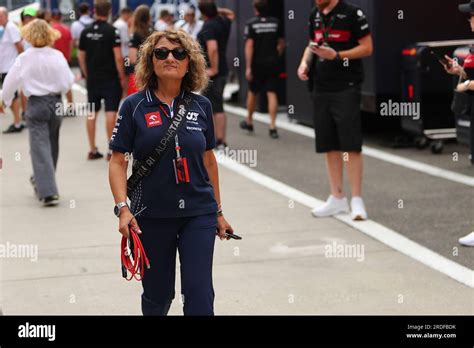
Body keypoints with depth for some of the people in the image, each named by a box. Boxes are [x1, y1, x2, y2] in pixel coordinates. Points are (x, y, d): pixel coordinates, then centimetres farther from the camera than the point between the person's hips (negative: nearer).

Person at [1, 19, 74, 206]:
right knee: (51, 145, 19)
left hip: (36, 105, -3)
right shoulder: (57, 56, -8)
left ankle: (48, 191, -10)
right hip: (55, 103, 3)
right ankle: (42, 182, 37)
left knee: (40, 147, -1)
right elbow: (67, 84, -7)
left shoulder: (24, 58, -11)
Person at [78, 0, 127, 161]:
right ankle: (111, 150, -4)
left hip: (92, 78, 5)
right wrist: (122, 77, -6)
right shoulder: (112, 31, -10)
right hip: (110, 78, -5)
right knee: (111, 112, -4)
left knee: (92, 113, 9)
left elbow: (81, 57, 9)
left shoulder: (86, 32, 5)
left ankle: (93, 150, 13)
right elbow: (118, 57, -14)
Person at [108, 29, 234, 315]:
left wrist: (218, 211, 15)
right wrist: (123, 208, -16)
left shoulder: (201, 106, 3)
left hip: (199, 214, 1)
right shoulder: (134, 106, -4)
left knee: (199, 293, -7)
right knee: (157, 295, 11)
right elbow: (118, 162, -4)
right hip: (151, 216, -1)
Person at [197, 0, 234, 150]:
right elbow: (231, 14, 33)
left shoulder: (208, 27, -18)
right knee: (218, 107, 14)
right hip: (222, 71, 9)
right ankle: (220, 140, 18)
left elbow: (213, 48, -31)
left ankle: (220, 141, -4)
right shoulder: (223, 21, 8)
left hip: (212, 72, -9)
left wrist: (213, 68, -24)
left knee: (216, 108, -6)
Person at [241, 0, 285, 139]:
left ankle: (249, 122, 32)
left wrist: (248, 67, -13)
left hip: (257, 64, -2)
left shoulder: (251, 24, -8)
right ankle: (273, 127, -9)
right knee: (272, 94, -1)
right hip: (272, 63, 2)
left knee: (252, 92, 15)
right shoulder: (276, 23, 2)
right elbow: (281, 43, 9)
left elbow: (249, 46, -13)